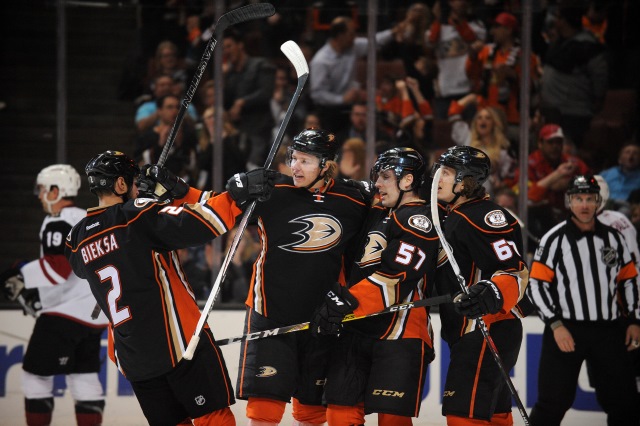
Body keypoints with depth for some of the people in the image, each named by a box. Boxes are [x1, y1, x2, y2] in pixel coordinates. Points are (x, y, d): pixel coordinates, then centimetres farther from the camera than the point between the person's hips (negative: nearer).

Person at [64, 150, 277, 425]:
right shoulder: (139, 214, -9)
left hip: (132, 359, 6)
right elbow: (192, 226, -22)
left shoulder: (77, 240, 9)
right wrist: (237, 194, -14)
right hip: (179, 340, -6)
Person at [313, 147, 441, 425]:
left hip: (399, 334, -8)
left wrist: (348, 302, -26)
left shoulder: (419, 220, -9)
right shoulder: (377, 214, 19)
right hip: (356, 330, 8)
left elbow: (394, 275, -21)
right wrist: (338, 296, 16)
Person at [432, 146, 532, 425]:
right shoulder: (452, 218, 18)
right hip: (469, 333, 11)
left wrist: (491, 294, -39)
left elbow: (516, 272, -23)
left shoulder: (484, 217, -14)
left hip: (488, 334, -11)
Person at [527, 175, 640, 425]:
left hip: (609, 331, 4)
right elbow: (536, 285, -7)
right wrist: (555, 325, -15)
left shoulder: (613, 238, 9)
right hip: (566, 330, -4)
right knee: (552, 402, -4)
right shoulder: (555, 239, -5)